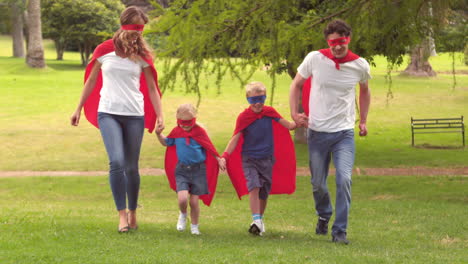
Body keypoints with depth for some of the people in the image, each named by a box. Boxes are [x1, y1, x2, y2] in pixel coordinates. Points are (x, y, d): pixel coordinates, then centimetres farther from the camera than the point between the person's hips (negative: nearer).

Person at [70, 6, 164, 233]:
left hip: (135, 115, 1)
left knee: (131, 167, 5)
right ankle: (122, 214, -13)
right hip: (108, 113, -1)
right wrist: (79, 109, 13)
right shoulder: (105, 50, 3)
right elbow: (91, 81, 12)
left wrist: (159, 115, -7)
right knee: (117, 162, -18)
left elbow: (152, 88, 5)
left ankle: (133, 213, 22)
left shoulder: (142, 55, 4)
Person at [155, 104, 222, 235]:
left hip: (198, 170, -1)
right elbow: (166, 142, 19)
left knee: (194, 201, 0)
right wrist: (159, 134, 2)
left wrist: (219, 159, 2)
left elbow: (209, 147, 4)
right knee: (182, 198, -17)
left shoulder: (199, 131, -4)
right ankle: (183, 215, 17)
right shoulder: (176, 132, 4)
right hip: (181, 170, 1)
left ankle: (194, 227, 21)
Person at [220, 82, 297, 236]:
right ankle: (256, 221, -26)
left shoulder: (269, 112, 0)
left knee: (264, 193, 9)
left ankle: (261, 220, 29)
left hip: (267, 158, 3)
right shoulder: (244, 117, -7)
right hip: (249, 158, -3)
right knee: (254, 186, -22)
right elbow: (235, 139, -7)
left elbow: (288, 125, 0)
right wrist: (224, 157, -19)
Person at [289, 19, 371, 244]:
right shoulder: (314, 59, -8)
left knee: (344, 179, -17)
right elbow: (296, 84, 7)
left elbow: (364, 91, 18)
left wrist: (363, 120, 16)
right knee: (318, 184, 10)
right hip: (317, 132, 0)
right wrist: (294, 113, -2)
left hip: (344, 133, 0)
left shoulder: (360, 65, -4)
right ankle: (323, 215, 41)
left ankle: (339, 231, -8)